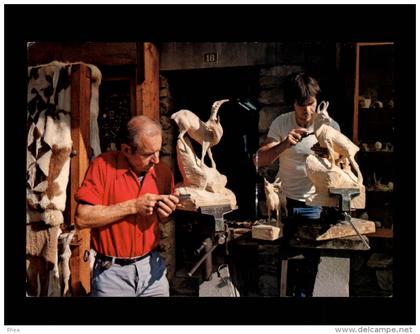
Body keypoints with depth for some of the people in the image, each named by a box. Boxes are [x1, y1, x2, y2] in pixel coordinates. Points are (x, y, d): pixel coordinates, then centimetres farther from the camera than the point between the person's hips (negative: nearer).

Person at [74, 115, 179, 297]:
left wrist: (165, 213, -11)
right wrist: (132, 206, -21)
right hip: (113, 272, -3)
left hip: (152, 266, 3)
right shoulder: (103, 165, -14)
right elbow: (82, 218, -18)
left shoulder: (163, 171, -1)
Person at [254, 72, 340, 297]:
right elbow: (258, 161, -14)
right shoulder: (281, 123, -8)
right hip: (284, 202, 1)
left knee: (310, 260, 10)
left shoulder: (330, 126, -9)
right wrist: (284, 144, -30)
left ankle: (303, 293, 34)